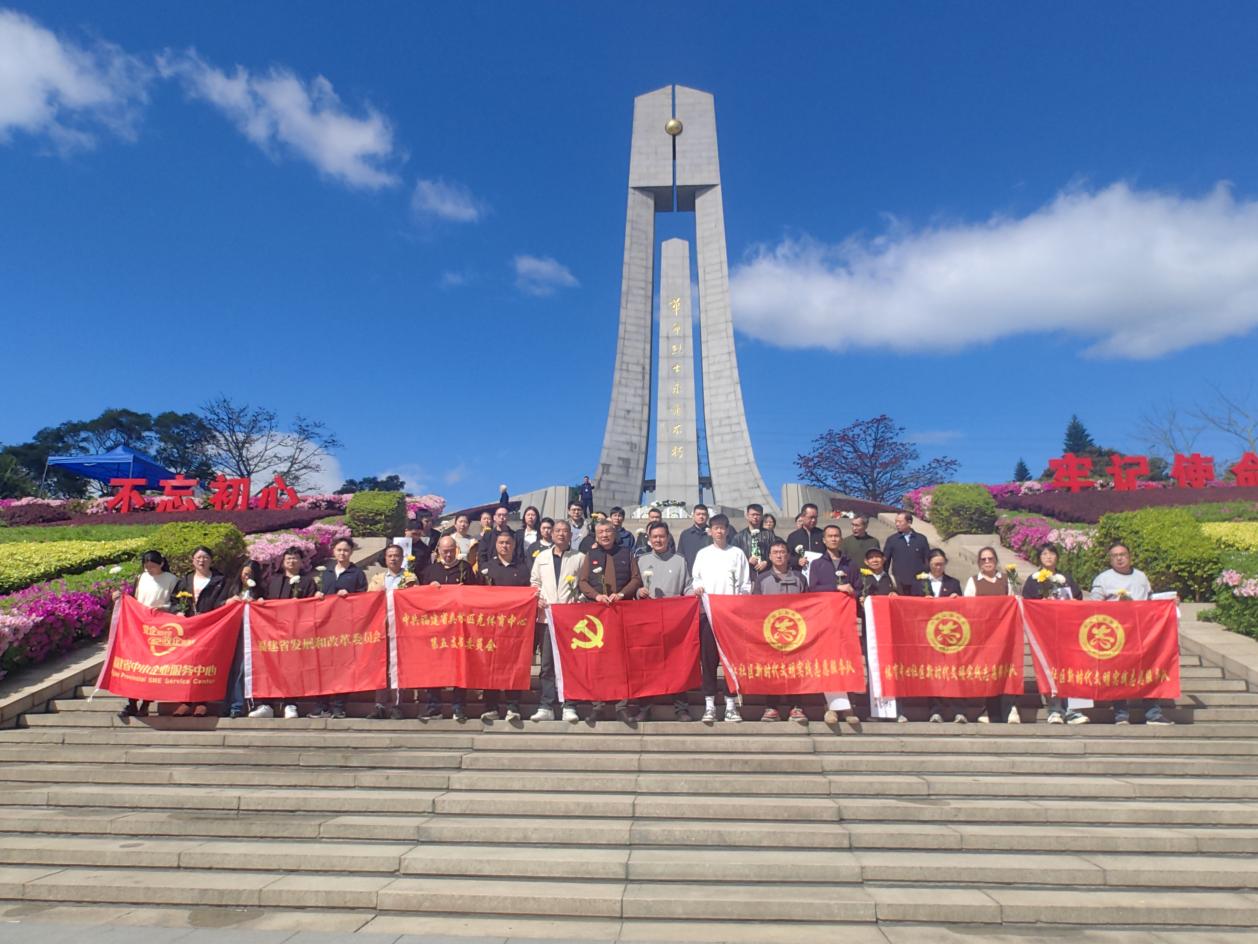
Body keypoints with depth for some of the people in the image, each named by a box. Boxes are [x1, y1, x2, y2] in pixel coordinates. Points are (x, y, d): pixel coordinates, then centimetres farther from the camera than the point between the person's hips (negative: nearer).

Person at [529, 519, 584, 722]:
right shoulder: (542, 556, 15)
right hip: (546, 616, 2)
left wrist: (579, 601, -10)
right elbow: (534, 581, 17)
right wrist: (537, 597, 0)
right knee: (547, 663, 2)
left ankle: (569, 706, 3)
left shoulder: (579, 557, 6)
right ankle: (546, 707, 6)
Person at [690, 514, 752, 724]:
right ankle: (709, 704, 7)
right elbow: (695, 577, 13)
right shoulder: (702, 554, 11)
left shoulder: (737, 554, 7)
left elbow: (745, 584, 5)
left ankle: (730, 704, 7)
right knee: (708, 658, 1)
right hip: (707, 611, 1)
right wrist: (697, 587, -8)